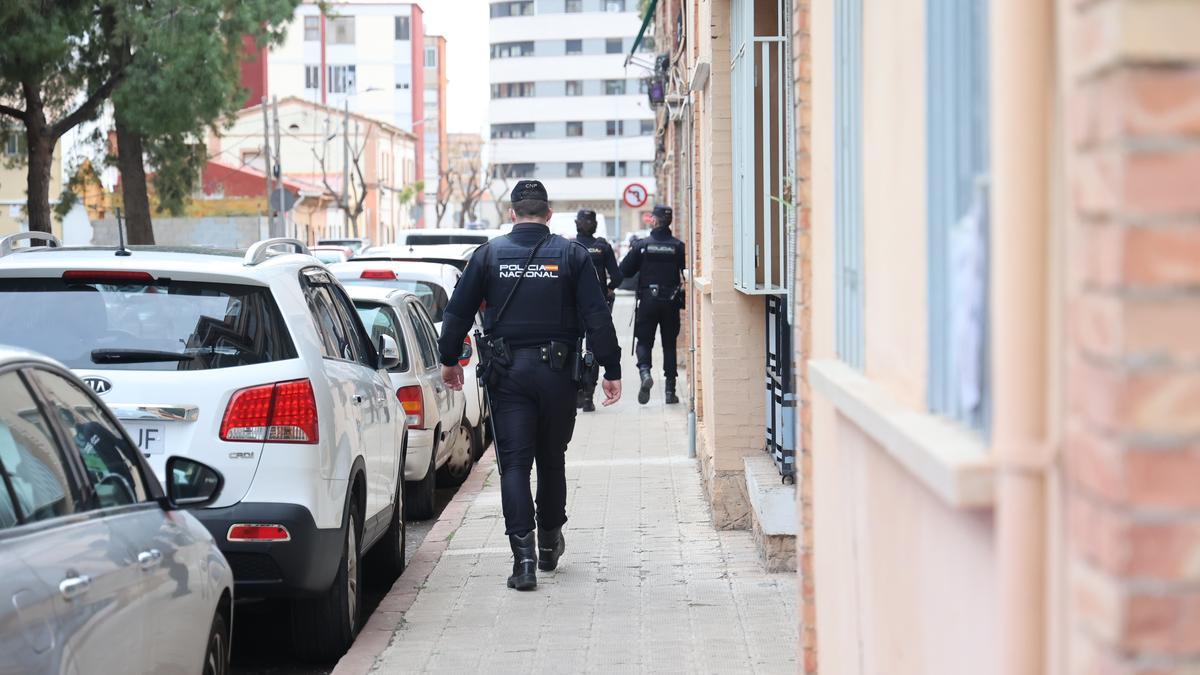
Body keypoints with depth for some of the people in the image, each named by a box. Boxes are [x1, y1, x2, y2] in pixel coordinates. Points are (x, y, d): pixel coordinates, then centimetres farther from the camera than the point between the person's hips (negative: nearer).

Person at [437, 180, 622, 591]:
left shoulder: (489, 254, 1)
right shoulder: (571, 255, 0)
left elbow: (458, 312, 4)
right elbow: (597, 317, -4)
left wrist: (449, 360, 17)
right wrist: (611, 370, 0)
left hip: (506, 373, -1)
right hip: (557, 372, 1)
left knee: (514, 463, -1)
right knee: (551, 460, 16)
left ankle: (523, 557, -12)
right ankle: (549, 545, 30)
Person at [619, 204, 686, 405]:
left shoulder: (642, 244, -5)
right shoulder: (678, 246, -5)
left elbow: (624, 270, -2)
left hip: (648, 300, -1)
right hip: (671, 302, 1)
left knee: (644, 341, 8)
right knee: (669, 344, 10)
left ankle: (644, 371, -22)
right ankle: (670, 390, 8)